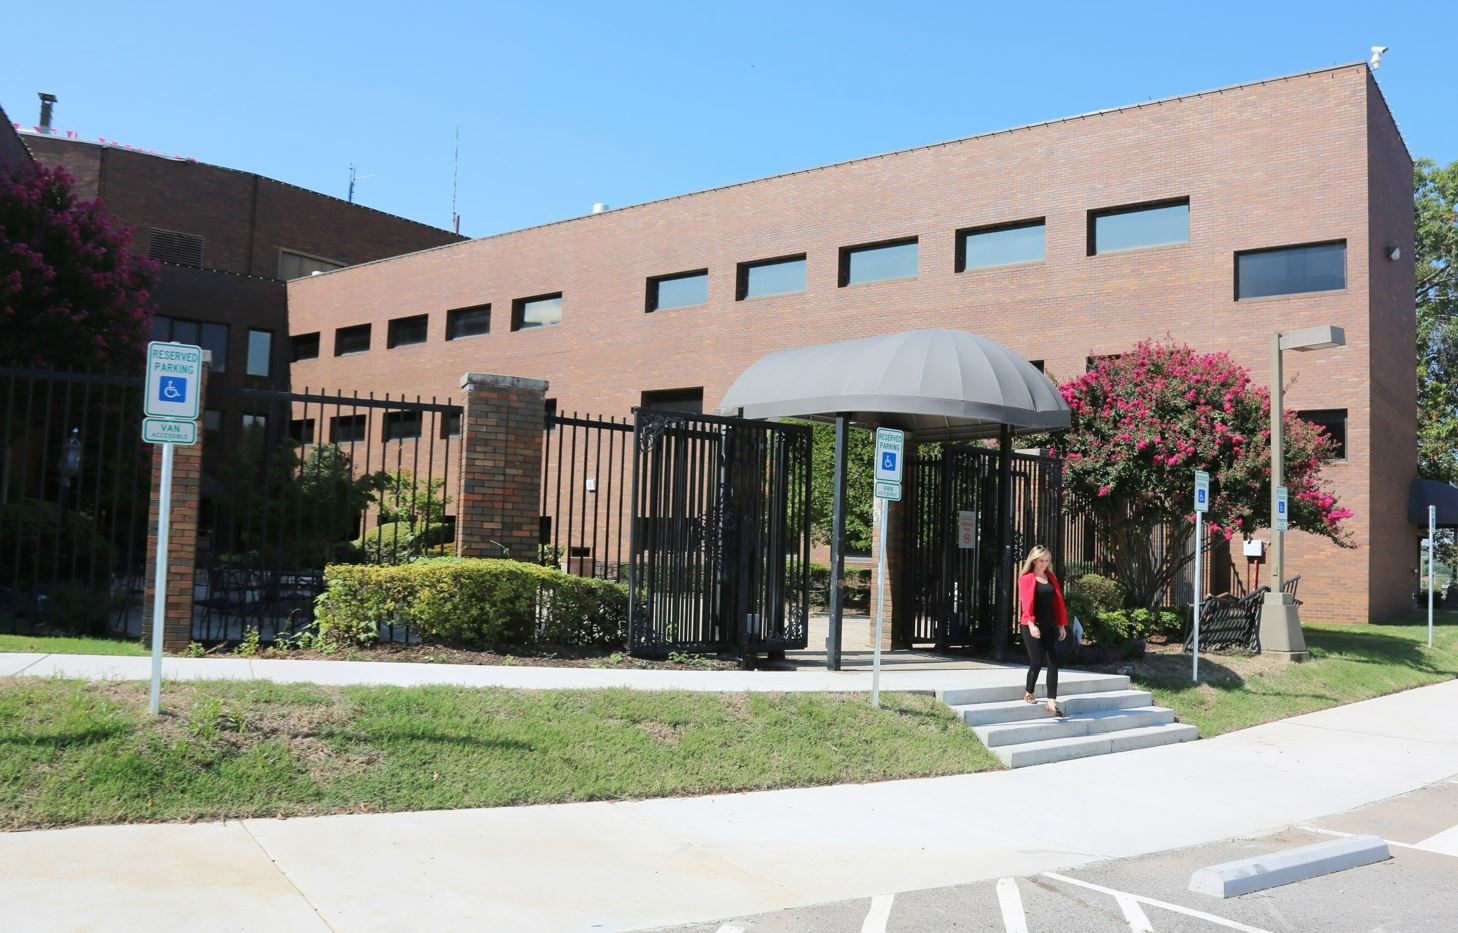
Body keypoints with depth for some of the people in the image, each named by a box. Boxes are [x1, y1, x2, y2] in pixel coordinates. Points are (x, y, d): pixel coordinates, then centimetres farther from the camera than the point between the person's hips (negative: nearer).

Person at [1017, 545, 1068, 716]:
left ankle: (1052, 702, -3)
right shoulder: (1026, 578, -4)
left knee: (1053, 663, -3)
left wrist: (1062, 625, 7)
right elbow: (1026, 602, -14)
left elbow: (1058, 602, 12)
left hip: (1050, 626, 5)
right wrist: (1031, 624, -26)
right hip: (1033, 626, -5)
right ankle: (1029, 693, 19)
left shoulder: (1051, 578, 13)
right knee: (1037, 662, -5)